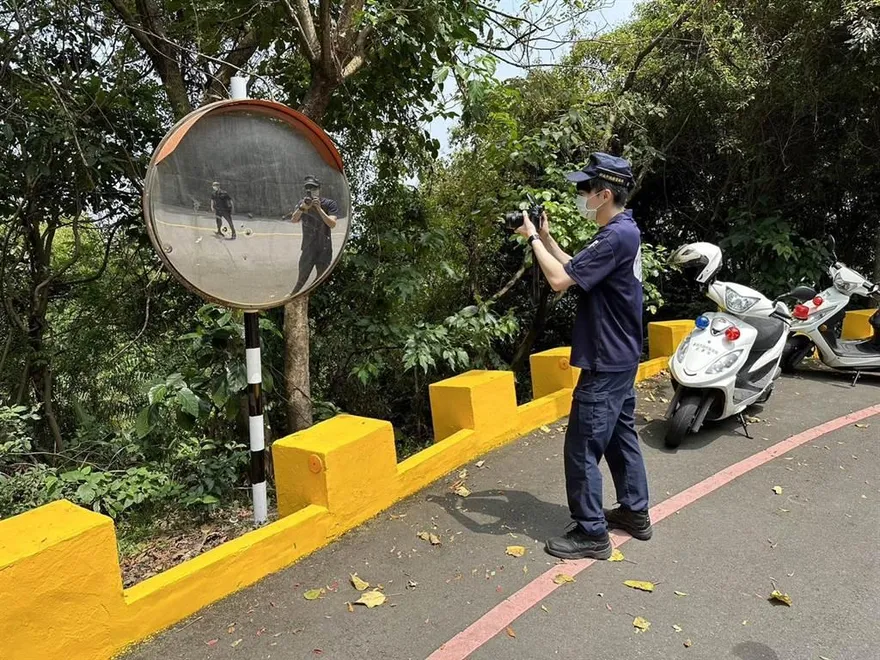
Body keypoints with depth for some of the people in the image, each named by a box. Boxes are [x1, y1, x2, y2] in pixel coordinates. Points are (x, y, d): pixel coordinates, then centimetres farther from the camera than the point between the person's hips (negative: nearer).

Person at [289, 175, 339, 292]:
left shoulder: (330, 204, -9)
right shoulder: (303, 202, 3)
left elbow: (332, 224, -21)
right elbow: (293, 220, -7)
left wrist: (319, 208, -28)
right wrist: (302, 208, -24)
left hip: (324, 251, -3)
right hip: (307, 250, 3)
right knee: (301, 280, 11)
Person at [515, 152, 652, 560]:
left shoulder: (616, 236, -22)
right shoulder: (622, 231, 11)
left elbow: (560, 280, -26)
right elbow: (576, 271, 17)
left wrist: (533, 239, -13)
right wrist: (546, 237, 8)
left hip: (606, 363, -11)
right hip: (620, 357, 11)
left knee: (582, 446, -3)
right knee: (621, 435, 19)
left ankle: (591, 533, 8)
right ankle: (635, 512, 32)